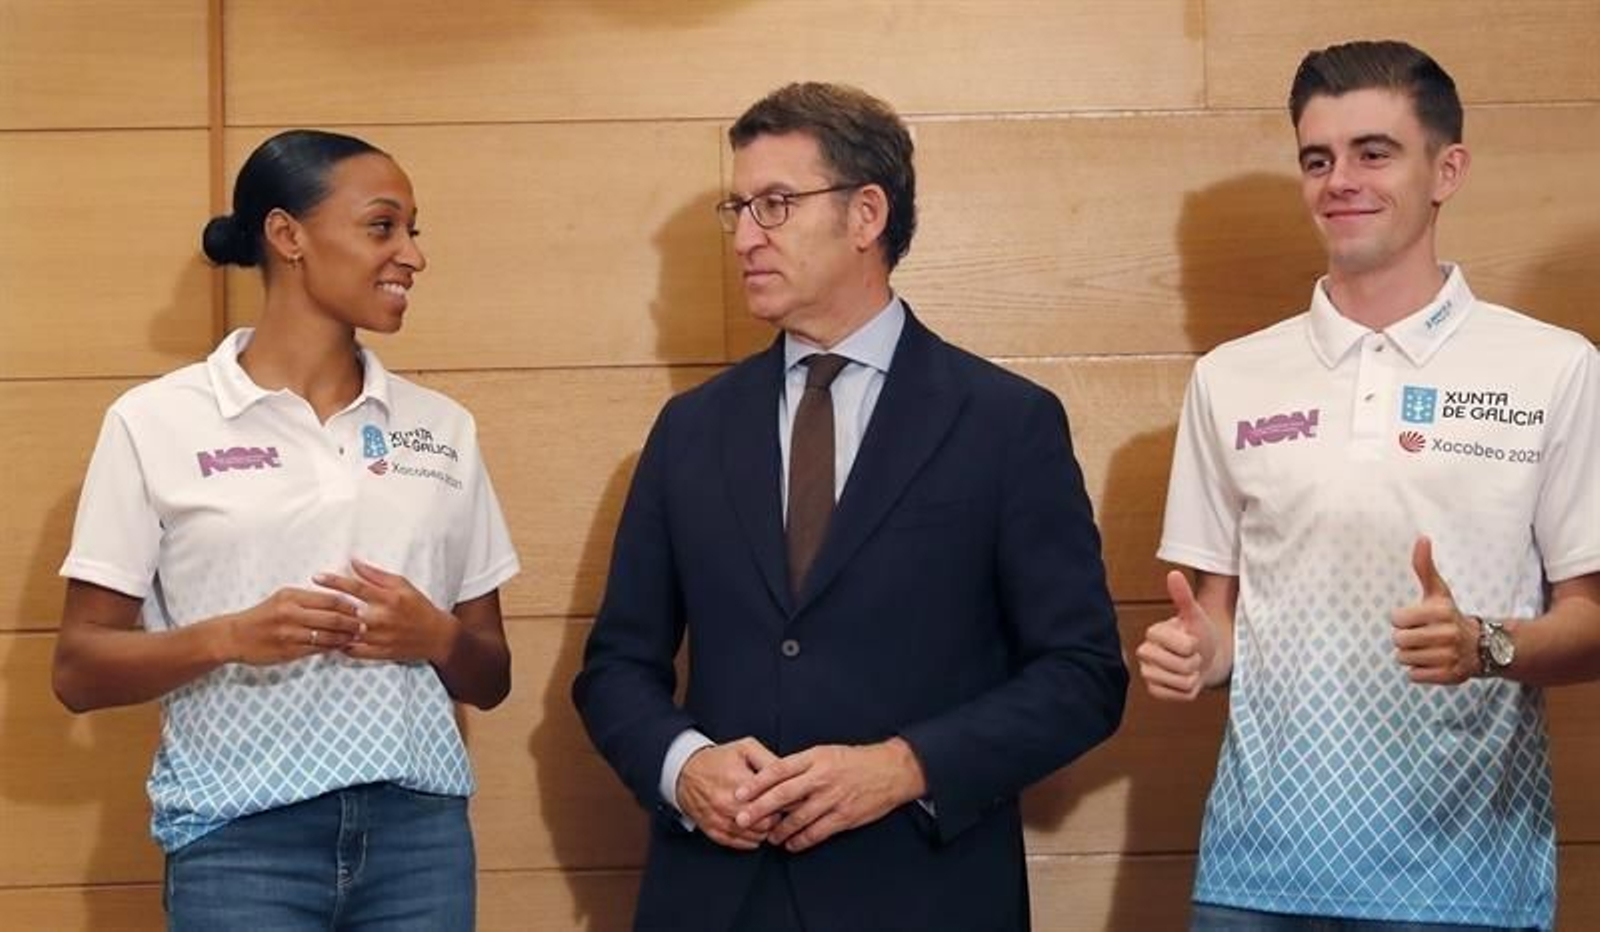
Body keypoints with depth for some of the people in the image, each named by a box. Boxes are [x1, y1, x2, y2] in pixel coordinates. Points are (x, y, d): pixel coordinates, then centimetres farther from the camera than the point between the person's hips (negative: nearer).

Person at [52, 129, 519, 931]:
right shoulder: (157, 421, 0)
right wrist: (227, 638, -16)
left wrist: (438, 637, -8)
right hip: (240, 837, -3)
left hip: (419, 830, 3)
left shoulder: (441, 427, 10)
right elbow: (80, 670, 0)